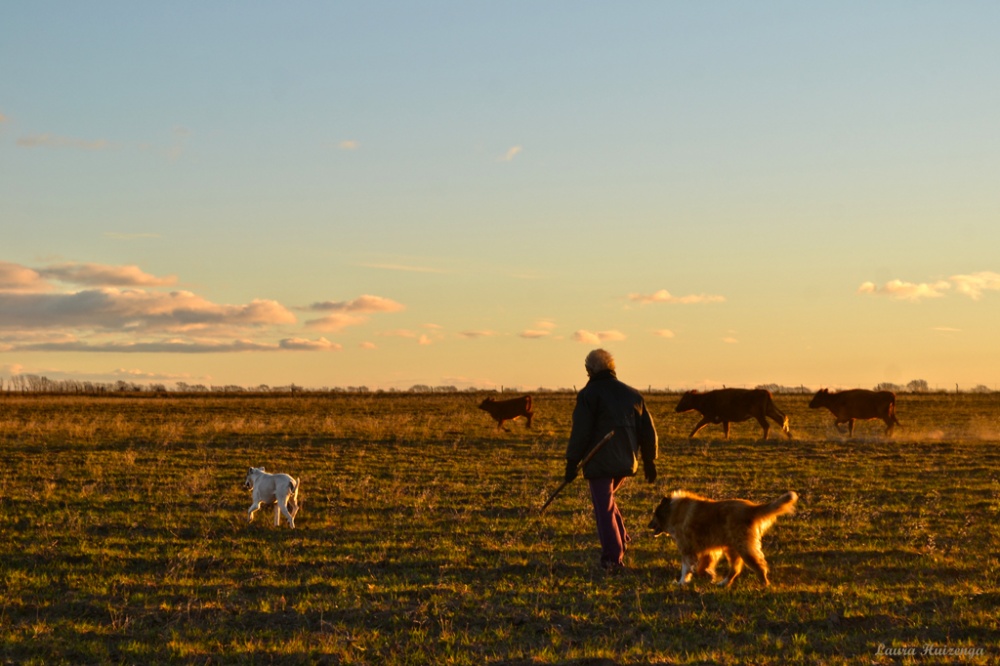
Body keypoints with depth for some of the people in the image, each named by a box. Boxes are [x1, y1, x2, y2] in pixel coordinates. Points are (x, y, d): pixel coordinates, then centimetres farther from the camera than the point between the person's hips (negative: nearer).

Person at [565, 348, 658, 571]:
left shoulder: (588, 394, -5)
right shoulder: (632, 394, 13)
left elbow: (580, 431, -12)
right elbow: (648, 431, 14)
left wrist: (572, 462, -7)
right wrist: (650, 462, 20)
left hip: (600, 462, -6)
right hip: (626, 462, 6)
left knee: (604, 509, -3)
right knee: (607, 499, 25)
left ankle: (613, 558, -8)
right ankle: (621, 541, 17)